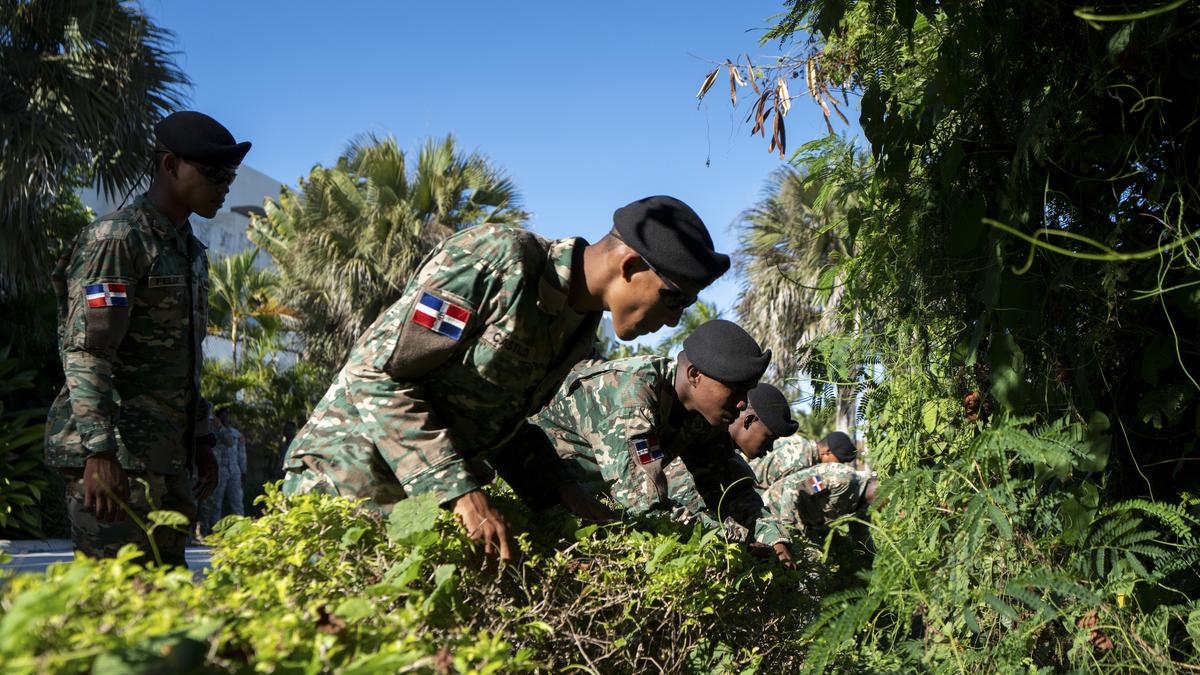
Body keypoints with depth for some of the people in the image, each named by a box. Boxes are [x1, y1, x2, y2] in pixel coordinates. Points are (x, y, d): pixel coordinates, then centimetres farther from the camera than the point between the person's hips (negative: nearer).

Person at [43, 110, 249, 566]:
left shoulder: (190, 250, 18)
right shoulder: (116, 241, -10)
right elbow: (84, 353, -19)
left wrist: (200, 440, 21)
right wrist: (100, 451, -26)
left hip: (164, 456, 9)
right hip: (113, 456, -9)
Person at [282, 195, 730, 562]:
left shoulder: (580, 330, 5)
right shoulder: (495, 259, -22)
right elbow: (379, 374, -24)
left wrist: (560, 492, -2)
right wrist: (462, 491, -27)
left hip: (430, 498, 7)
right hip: (346, 477, -7)